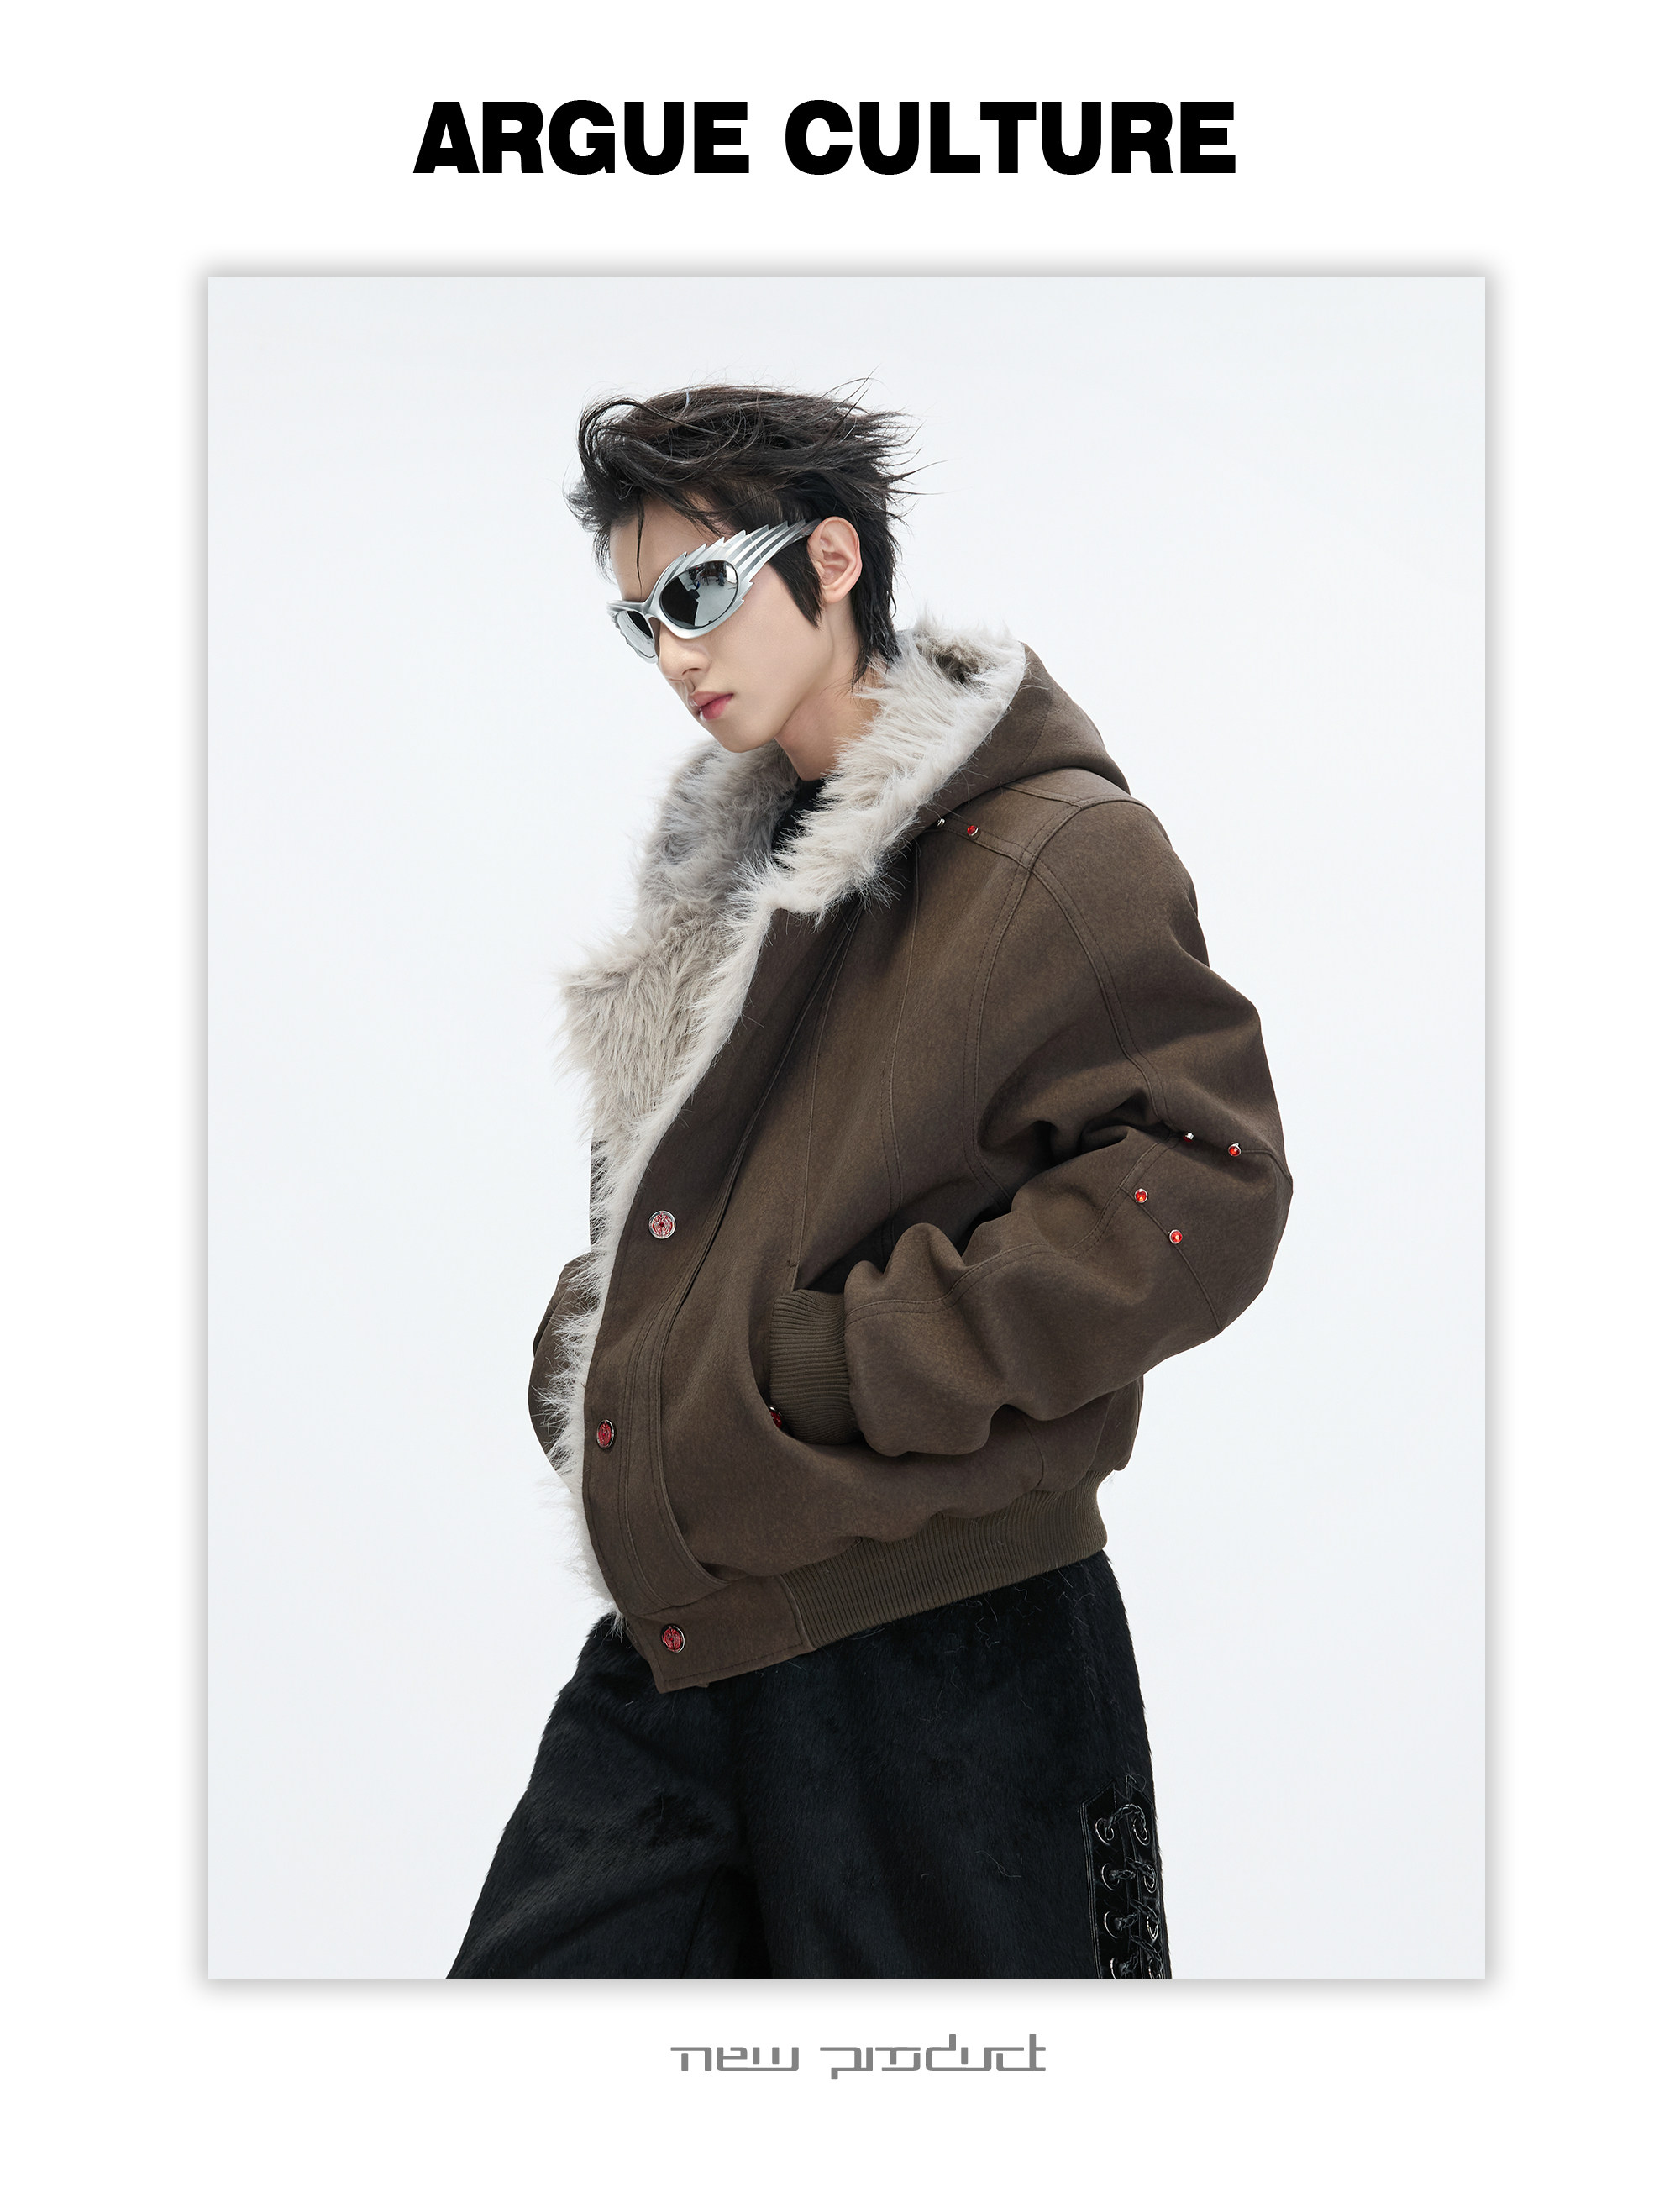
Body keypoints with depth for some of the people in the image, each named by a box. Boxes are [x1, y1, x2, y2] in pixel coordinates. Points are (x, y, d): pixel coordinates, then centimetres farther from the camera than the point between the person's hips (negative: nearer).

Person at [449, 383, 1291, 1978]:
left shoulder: (1055, 852, -10)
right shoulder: (734, 860, 16)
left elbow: (1204, 1188, -19)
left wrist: (848, 1366, -19)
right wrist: (591, 1353, 9)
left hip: (931, 1654, -7)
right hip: (677, 1635, 8)